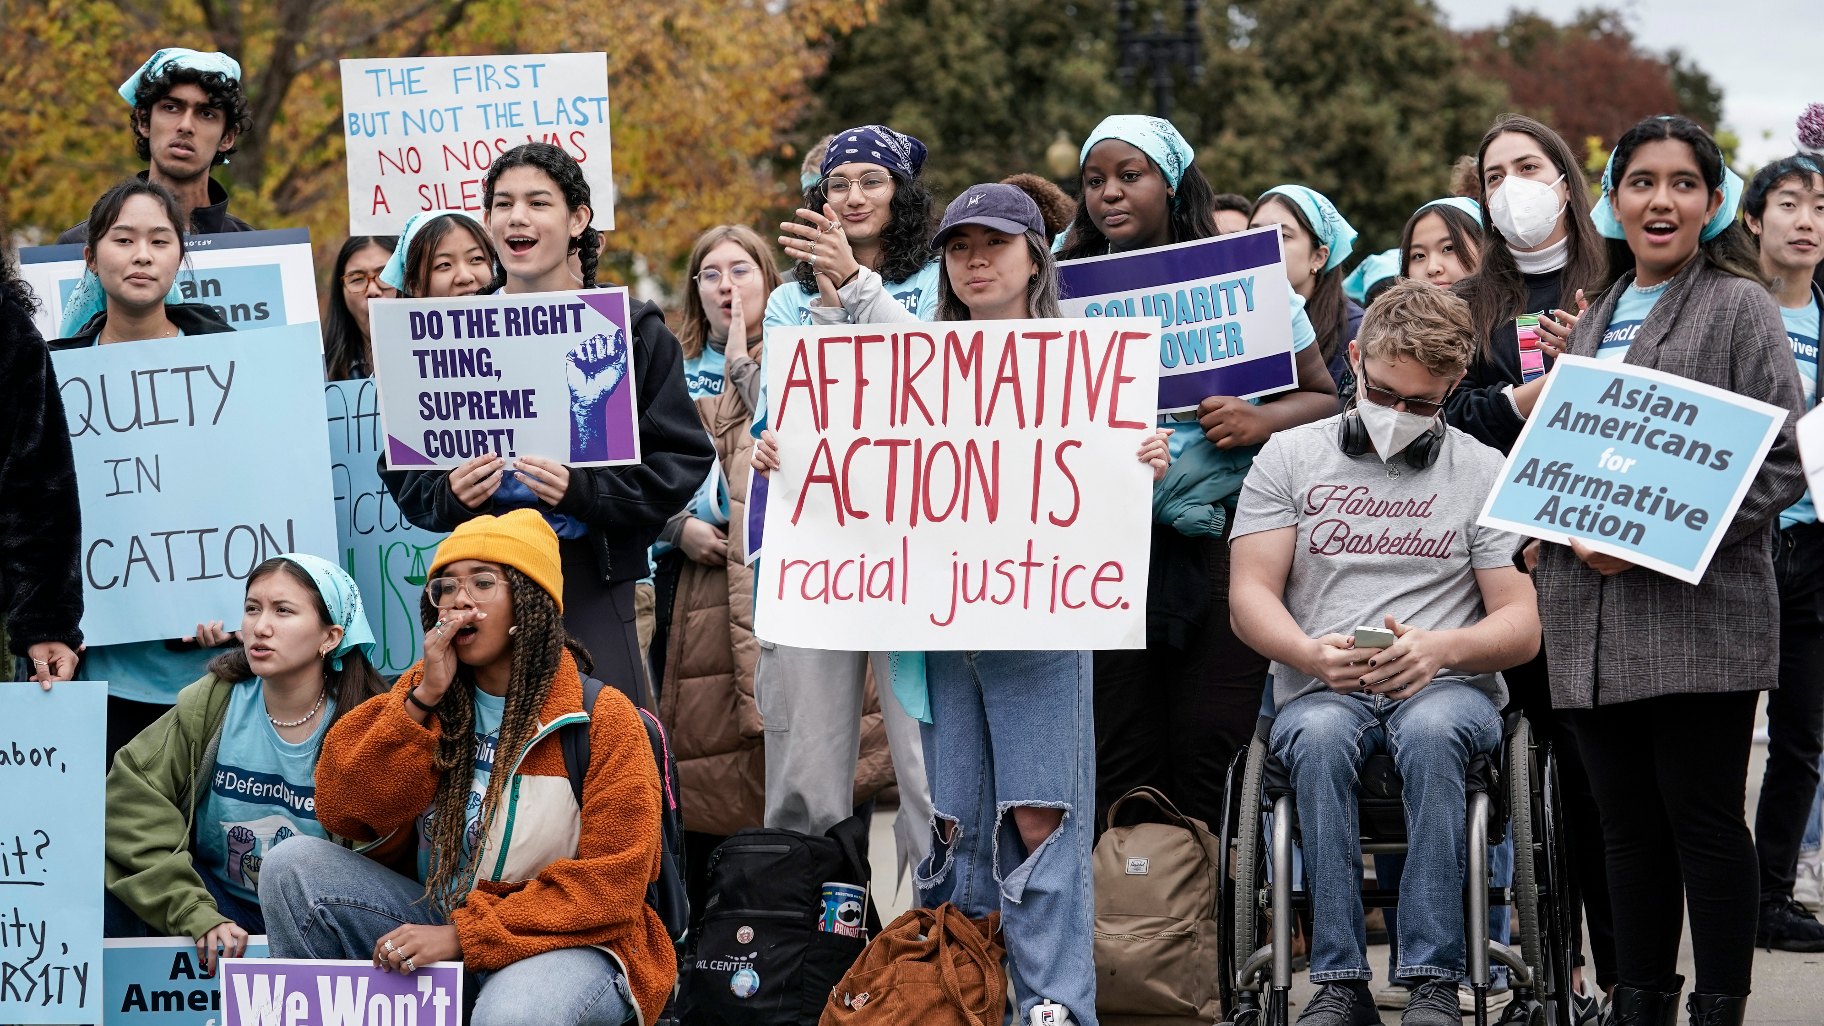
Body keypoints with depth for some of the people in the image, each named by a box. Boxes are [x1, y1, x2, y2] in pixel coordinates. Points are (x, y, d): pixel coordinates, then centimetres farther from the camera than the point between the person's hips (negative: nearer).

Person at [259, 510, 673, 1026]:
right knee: (294, 864, -14)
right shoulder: (424, 693, 7)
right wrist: (422, 699, -14)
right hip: (438, 928, 5)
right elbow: (342, 814, -4)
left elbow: (609, 885, -14)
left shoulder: (603, 719, -7)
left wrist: (464, 935, -22)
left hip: (565, 943, -5)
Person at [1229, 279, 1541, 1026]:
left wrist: (1443, 648, -17)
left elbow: (1523, 626, 4)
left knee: (1431, 728, -37)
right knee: (1320, 736, -36)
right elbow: (1249, 595, 5)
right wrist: (1310, 653, -17)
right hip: (1319, 691, 1)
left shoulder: (1485, 473, 10)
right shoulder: (1290, 457, 12)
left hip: (1447, 688, 0)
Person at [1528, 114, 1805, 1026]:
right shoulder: (1594, 320, 19)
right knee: (1628, 825, 10)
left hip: (1697, 616, -6)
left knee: (1705, 822, -3)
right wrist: (1541, 532, 8)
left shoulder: (1738, 307, -1)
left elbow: (1781, 463, -9)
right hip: (1591, 617, 6)